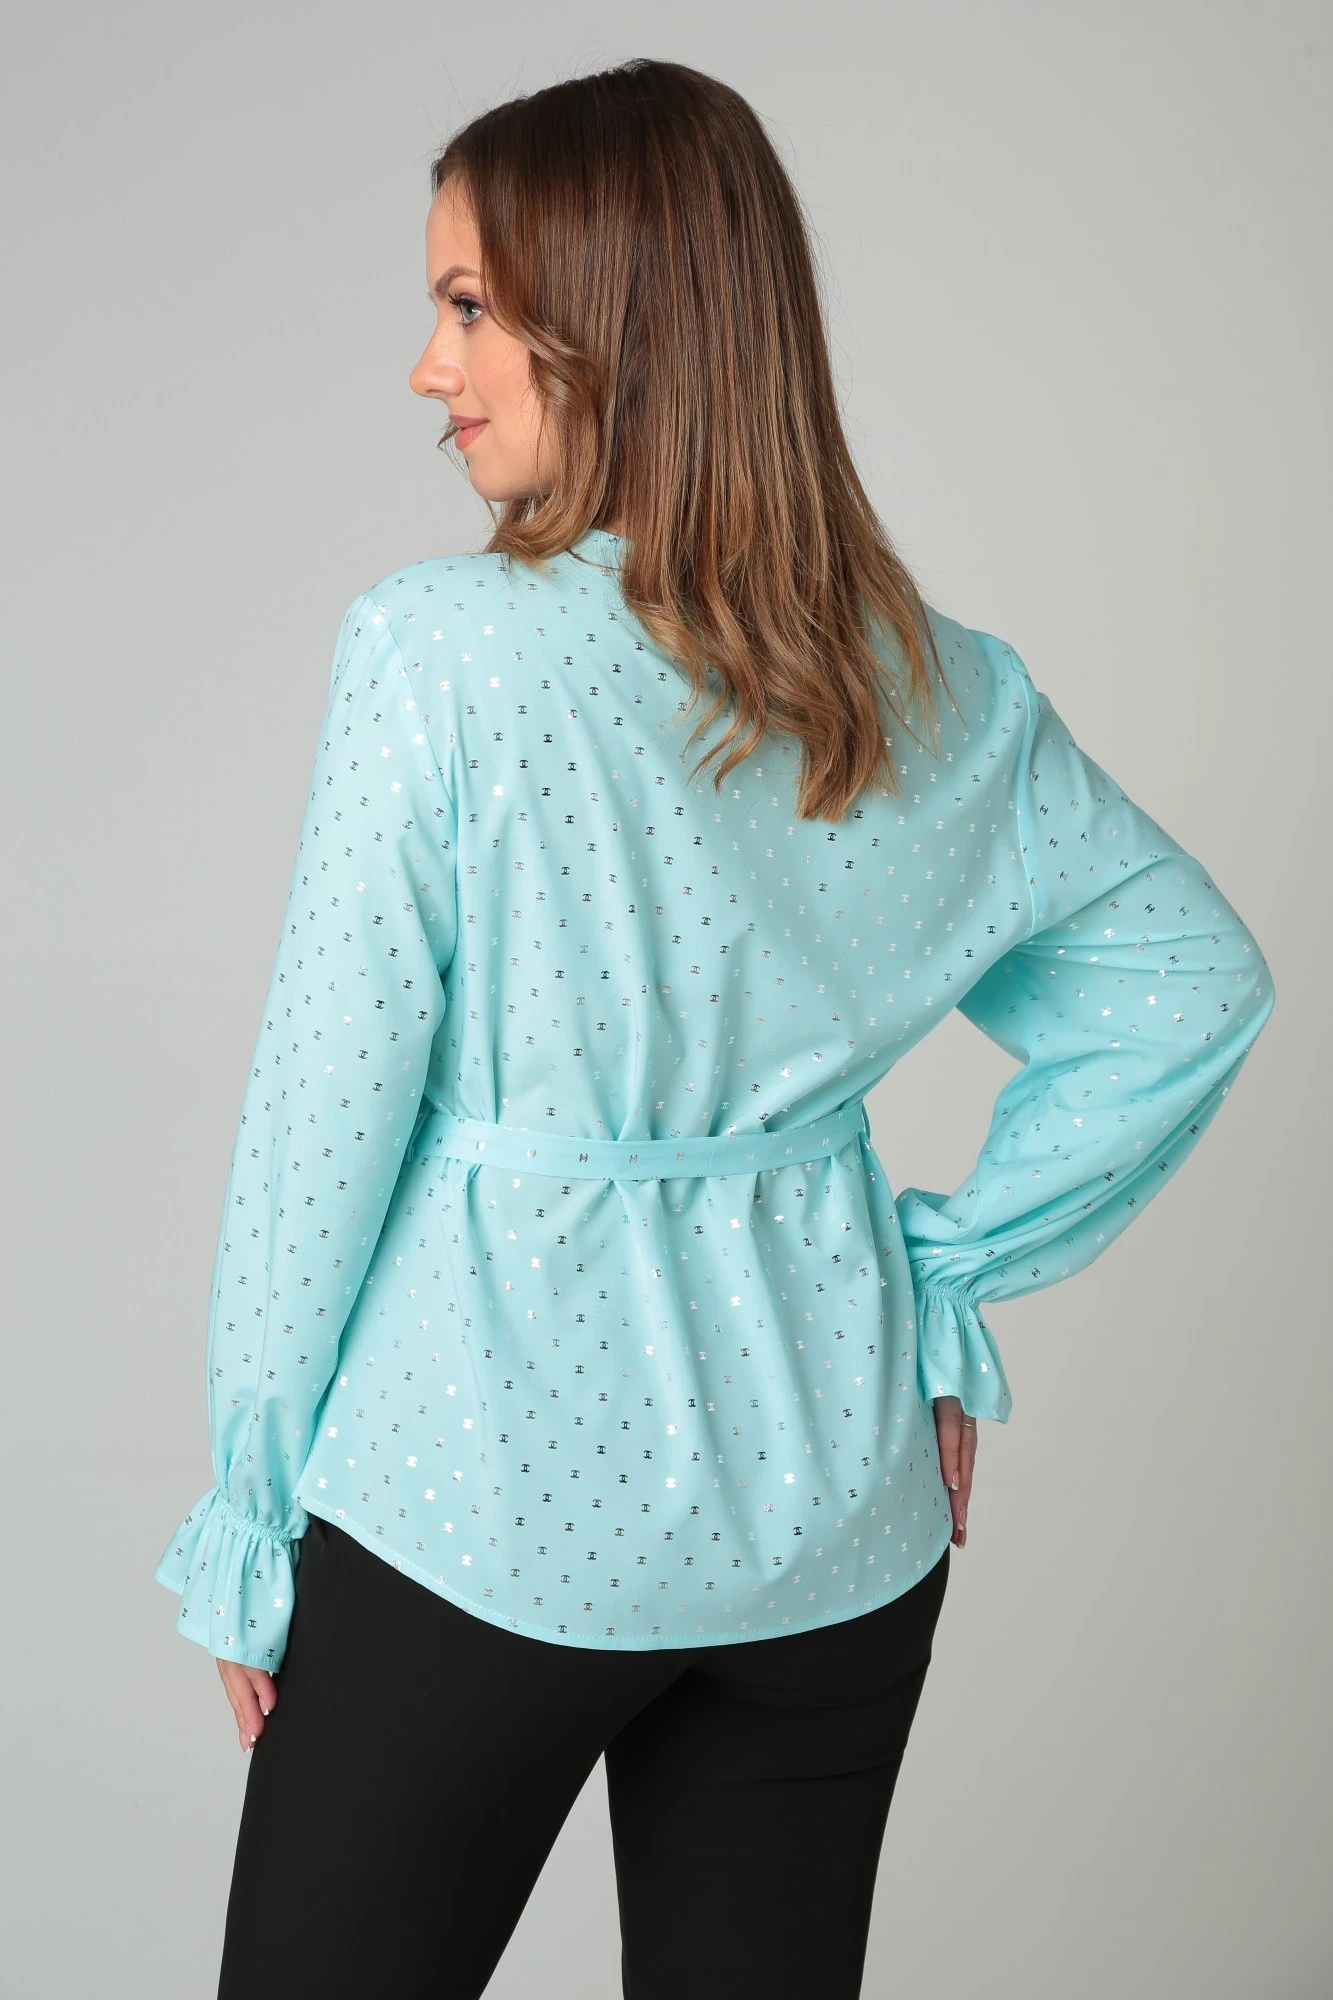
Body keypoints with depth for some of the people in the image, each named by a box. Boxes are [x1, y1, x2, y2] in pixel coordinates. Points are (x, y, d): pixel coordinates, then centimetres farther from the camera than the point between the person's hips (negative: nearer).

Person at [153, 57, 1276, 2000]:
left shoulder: (438, 651, -16)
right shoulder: (951, 688, -1)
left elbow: (329, 1109, -12)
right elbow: (1194, 986, 9)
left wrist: (250, 1523, -2)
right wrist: (954, 1284, 9)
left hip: (482, 1512, -5)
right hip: (837, 1511, 5)